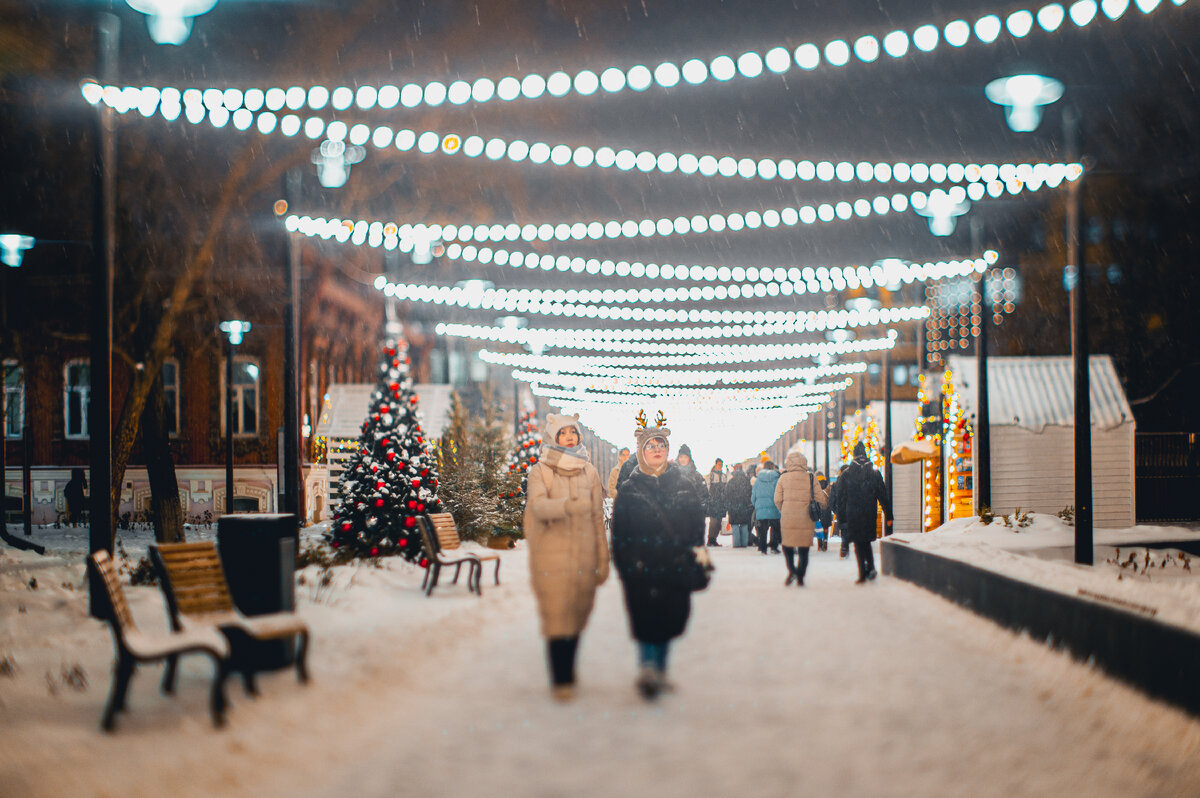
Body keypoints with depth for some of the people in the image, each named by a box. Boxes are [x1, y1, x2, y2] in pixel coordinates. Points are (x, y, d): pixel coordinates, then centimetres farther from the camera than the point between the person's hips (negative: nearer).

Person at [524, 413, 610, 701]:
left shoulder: (589, 472, 10)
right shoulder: (540, 471, -1)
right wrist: (567, 505, -37)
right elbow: (539, 507, -18)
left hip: (583, 556, 3)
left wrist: (603, 559, 8)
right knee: (557, 618, -6)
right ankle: (560, 680, 0)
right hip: (551, 556, -3)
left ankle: (568, 671, 25)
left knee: (577, 616, 8)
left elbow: (598, 517, 11)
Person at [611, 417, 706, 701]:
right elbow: (619, 533, 3)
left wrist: (694, 556, 0)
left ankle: (656, 670, 21)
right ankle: (648, 669, -17)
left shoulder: (685, 485, 8)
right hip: (641, 569, -2)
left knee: (669, 619, 8)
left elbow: (697, 524, 9)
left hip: (675, 567, 2)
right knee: (646, 617, -12)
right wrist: (624, 565, -2)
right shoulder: (630, 489, 3)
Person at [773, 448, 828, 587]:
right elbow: (821, 499, 0)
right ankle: (800, 578, 8)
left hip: (788, 520, 0)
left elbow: (777, 499, 1)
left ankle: (792, 570, -9)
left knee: (787, 546, 13)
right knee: (803, 550, 9)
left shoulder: (783, 478, -1)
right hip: (806, 520, 0)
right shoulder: (810, 478, -2)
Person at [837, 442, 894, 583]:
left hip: (853, 515, -2)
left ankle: (862, 574, 0)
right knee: (867, 542, 19)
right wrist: (888, 516, 6)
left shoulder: (846, 475, -4)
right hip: (869, 515, 2)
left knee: (858, 544, 4)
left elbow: (841, 499, -2)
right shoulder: (874, 474, 0)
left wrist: (841, 518, 4)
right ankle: (871, 568, 3)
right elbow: (883, 496, 2)